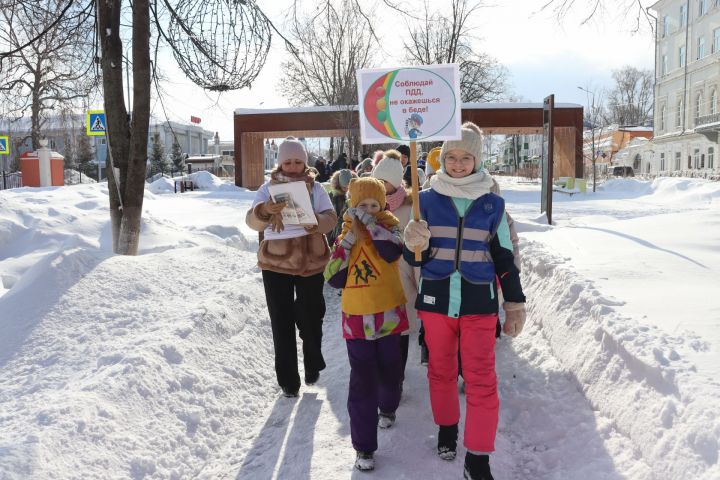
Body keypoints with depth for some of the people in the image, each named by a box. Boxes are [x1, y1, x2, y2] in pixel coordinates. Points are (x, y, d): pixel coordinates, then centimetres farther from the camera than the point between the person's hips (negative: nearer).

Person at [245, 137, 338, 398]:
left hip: (310, 262, 0)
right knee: (281, 323, 5)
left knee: (310, 318, 9)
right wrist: (264, 210, -35)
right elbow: (252, 221, -12)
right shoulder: (268, 188, -1)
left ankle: (313, 366, 34)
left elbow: (331, 218, -8)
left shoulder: (315, 187, 1)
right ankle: (288, 379, 17)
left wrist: (317, 222, -31)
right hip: (276, 263, 0)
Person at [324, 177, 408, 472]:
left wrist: (369, 222, -23)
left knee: (389, 369, 17)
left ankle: (388, 407, 48)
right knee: (362, 380, -3)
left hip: (388, 314, 0)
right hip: (357, 317, 0)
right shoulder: (346, 235, 3)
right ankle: (364, 446, 5)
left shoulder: (388, 226, -3)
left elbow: (392, 251, -26)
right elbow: (334, 278, -7)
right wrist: (349, 240, -13)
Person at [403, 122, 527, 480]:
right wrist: (414, 245, -22)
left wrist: (515, 304, 7)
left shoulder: (492, 205, 0)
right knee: (441, 370, 15)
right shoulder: (427, 199, -1)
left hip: (478, 303, -1)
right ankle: (447, 427, 39)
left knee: (481, 379, -1)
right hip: (435, 300, 1)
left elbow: (503, 258, 7)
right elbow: (415, 257, 1)